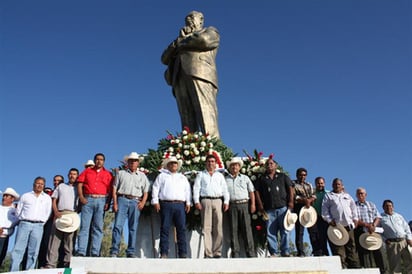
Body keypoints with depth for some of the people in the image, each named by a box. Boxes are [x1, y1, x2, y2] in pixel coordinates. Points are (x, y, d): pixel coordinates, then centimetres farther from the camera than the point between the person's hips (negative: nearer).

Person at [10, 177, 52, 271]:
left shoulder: (47, 198, 13)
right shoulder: (25, 196, 12)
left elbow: (47, 213, 12)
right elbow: (19, 210, 14)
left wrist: (41, 223, 6)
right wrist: (23, 221, 10)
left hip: (38, 226, 0)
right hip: (24, 224, 0)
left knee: (33, 252, -2)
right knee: (18, 249, -6)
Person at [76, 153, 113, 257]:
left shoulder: (108, 174, 13)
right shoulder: (87, 171, 17)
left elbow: (110, 190, 6)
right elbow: (79, 185, 8)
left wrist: (108, 202, -6)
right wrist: (81, 197, -7)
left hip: (101, 200, 0)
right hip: (88, 200, 0)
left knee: (98, 227, -2)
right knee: (84, 226, -5)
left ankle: (95, 252, -2)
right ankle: (81, 251, -7)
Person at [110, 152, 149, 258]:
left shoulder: (142, 176, 20)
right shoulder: (121, 173, 16)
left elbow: (145, 191, 14)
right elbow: (114, 189, 9)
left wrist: (143, 202, -3)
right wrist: (115, 203, -3)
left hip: (135, 202, 1)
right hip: (122, 199, -1)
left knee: (133, 228, 0)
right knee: (118, 225, -10)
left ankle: (131, 252, 4)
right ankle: (114, 251, -7)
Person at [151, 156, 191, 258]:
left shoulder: (182, 177, 24)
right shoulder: (162, 176, 16)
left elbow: (188, 190, 18)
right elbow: (155, 188, 8)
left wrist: (188, 203, 6)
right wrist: (155, 201, -3)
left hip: (180, 205, 2)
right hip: (166, 205, -2)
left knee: (181, 229, -2)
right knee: (165, 229, -3)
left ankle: (183, 253, 0)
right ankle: (164, 253, 0)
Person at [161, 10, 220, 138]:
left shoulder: (210, 31, 25)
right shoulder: (183, 46, 38)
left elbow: (204, 40, 0)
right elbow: (165, 59, 26)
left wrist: (182, 42, 15)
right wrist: (180, 39, 15)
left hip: (200, 75, -5)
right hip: (180, 79, 5)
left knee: (206, 119, -23)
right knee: (188, 124, -13)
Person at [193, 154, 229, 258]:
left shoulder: (220, 175, 22)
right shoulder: (201, 175, 15)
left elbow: (225, 189, 15)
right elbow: (196, 188, 6)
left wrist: (226, 201, 2)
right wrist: (196, 201, -6)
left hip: (218, 201, 2)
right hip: (205, 201, -2)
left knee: (218, 228, -1)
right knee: (206, 228, -6)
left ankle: (217, 252, 4)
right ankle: (208, 253, -5)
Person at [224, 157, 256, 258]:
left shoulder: (245, 178, 17)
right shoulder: (225, 179, 15)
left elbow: (251, 192, 13)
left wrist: (253, 204, 1)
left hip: (244, 204, 0)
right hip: (232, 206, 0)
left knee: (247, 229, -4)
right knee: (233, 230, -1)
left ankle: (251, 252, -2)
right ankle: (235, 253, 4)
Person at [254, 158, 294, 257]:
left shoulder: (283, 176, 16)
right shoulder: (262, 179, 16)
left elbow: (290, 188, 9)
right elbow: (257, 191, 11)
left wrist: (291, 201, -3)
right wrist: (260, 205, 0)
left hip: (283, 207, -1)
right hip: (269, 209, 1)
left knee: (284, 230, -2)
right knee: (271, 231, -2)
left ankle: (285, 251, 3)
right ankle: (274, 252, 3)